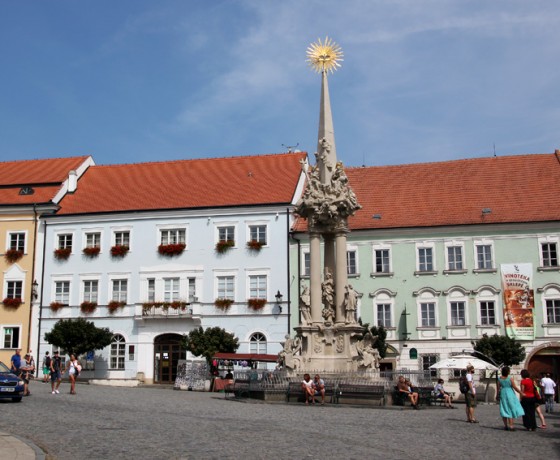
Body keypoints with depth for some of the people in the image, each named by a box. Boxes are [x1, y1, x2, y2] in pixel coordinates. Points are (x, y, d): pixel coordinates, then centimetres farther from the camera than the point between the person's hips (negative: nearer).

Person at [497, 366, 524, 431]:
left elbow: (498, 388, 4)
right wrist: (521, 393, -1)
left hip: (503, 394, 4)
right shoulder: (510, 378, -13)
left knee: (504, 410, 11)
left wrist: (498, 395, 18)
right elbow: (515, 387, -12)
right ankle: (511, 426, -4)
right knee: (511, 409, 1)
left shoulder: (499, 379, -1)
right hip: (510, 394, -4)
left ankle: (505, 425, 15)